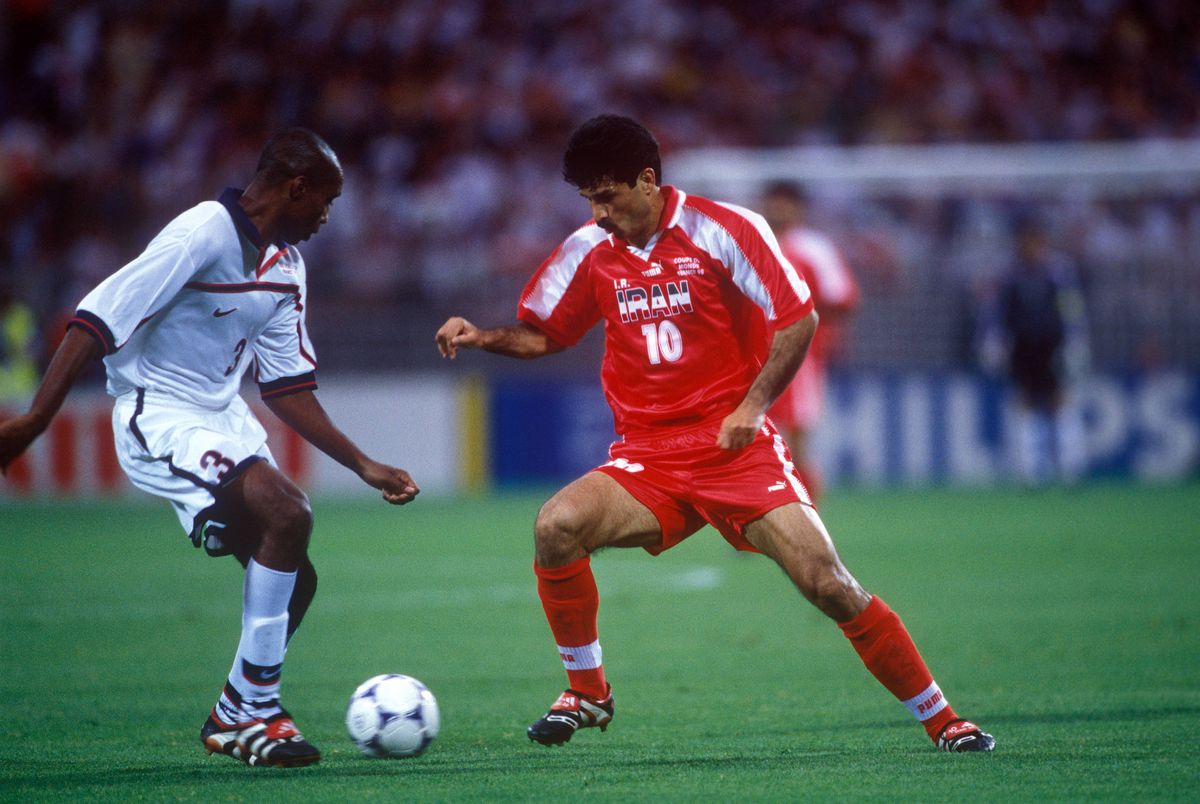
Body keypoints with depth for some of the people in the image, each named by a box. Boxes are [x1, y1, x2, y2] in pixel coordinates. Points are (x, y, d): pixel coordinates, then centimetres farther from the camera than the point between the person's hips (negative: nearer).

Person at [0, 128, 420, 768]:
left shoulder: (285, 264, 11)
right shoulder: (205, 234, -18)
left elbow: (285, 386, 16)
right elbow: (100, 317, -22)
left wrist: (362, 466, 12)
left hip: (223, 418, 9)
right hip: (158, 418, -9)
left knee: (292, 579, 2)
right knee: (286, 515, -27)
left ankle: (232, 719, 23)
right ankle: (252, 710, -16)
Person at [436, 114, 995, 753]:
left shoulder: (723, 229, -7)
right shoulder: (590, 251, 5)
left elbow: (798, 318, -5)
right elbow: (542, 334, 16)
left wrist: (752, 406, -14)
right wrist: (481, 337, -3)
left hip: (737, 450, -3)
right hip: (646, 460, 3)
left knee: (827, 585, -14)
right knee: (557, 525, -25)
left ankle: (941, 720, 1)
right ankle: (586, 692, -6)